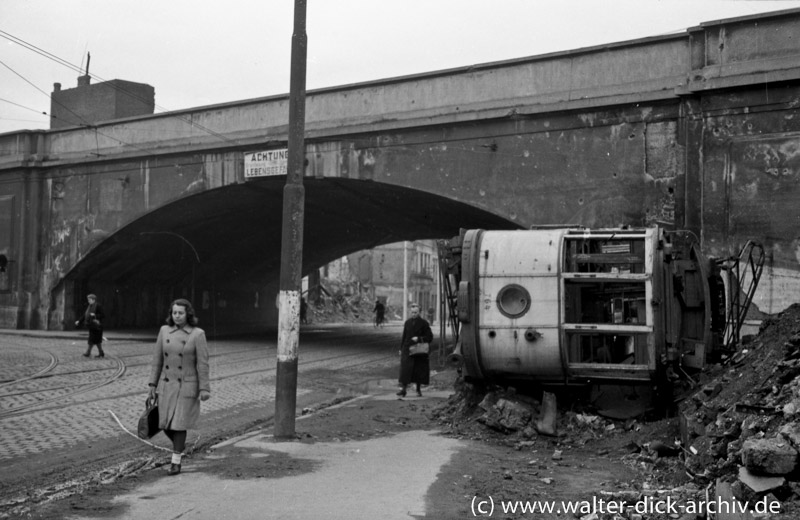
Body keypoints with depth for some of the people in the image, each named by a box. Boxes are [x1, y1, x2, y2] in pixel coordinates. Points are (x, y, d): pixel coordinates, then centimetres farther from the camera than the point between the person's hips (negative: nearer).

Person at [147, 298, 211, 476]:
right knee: (165, 423, 5)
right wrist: (153, 384, 4)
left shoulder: (198, 334, -9)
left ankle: (175, 462, 11)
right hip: (167, 385, 4)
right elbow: (157, 359, 6)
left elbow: (202, 363, -10)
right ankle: (180, 444, 35)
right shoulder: (164, 331, 2)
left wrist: (204, 389, -13)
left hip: (187, 385, -4)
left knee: (179, 423, -4)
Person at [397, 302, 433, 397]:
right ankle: (403, 389, -13)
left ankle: (418, 389, 22)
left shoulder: (423, 323, -4)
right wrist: (401, 348, 9)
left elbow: (430, 337, -5)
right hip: (407, 349, 2)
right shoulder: (407, 322, 6)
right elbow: (404, 336, 13)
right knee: (405, 369, -10)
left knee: (419, 370, 6)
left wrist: (418, 339, -17)